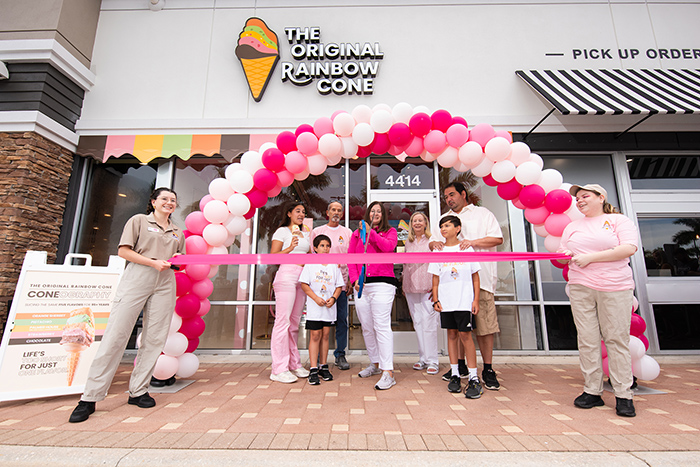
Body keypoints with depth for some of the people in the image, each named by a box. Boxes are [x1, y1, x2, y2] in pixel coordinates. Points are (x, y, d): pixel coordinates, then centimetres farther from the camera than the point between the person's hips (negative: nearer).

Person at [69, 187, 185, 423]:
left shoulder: (177, 232, 20)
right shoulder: (139, 220, 9)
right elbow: (124, 251, 1)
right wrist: (154, 262, -10)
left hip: (164, 284, 4)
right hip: (137, 279, -4)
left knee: (154, 338, 2)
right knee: (116, 334, -5)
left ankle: (138, 391, 14)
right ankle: (90, 397, 4)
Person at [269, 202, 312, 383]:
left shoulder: (305, 233, 22)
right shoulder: (282, 231, 3)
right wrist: (289, 248, -18)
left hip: (302, 278, 6)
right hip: (287, 275, -6)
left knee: (295, 322, 8)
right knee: (283, 320, -8)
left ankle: (294, 364, 15)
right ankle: (279, 369, -2)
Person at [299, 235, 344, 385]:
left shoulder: (334, 265, 9)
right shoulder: (310, 264, 1)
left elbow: (339, 286, 9)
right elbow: (304, 284, -3)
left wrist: (333, 298, -8)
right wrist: (316, 298, -13)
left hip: (329, 307, 3)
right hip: (314, 306, -3)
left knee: (325, 335, 9)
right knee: (315, 335, -3)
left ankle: (323, 367, 21)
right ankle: (313, 370, 4)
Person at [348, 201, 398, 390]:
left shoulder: (390, 231, 10)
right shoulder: (356, 234, 16)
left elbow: (388, 247, -12)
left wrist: (370, 232, -19)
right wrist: (355, 279, -3)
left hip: (382, 283, -4)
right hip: (361, 285, 4)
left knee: (382, 326, -10)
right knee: (366, 327, 11)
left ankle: (388, 372, -5)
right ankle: (375, 364, 28)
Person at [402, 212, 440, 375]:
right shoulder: (408, 243, 16)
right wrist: (403, 284, 16)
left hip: (428, 287, -4)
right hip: (411, 288, 5)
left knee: (429, 322, -5)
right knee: (417, 323, 8)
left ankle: (432, 361, 6)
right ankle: (423, 358, 19)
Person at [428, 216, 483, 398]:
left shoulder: (467, 248, 3)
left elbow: (475, 276, 5)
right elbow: (435, 278, 8)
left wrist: (476, 300, -1)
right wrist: (435, 299, 1)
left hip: (464, 301, -2)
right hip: (446, 301, 2)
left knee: (465, 335, -4)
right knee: (452, 334, 8)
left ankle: (474, 378, 6)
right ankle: (455, 374, 18)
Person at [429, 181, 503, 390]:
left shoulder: (483, 213, 11)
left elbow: (498, 238, 2)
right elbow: (433, 242, 18)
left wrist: (473, 242, -13)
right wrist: (434, 243, -6)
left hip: (480, 277, -3)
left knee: (484, 324, -4)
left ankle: (488, 369, 8)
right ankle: (460, 365, 20)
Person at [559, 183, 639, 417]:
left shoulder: (619, 220, 4)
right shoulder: (572, 227, 18)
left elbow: (629, 248, -11)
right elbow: (562, 254, 20)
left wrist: (591, 257, -14)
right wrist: (565, 255, -3)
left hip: (614, 288, -3)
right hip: (580, 288, 3)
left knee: (617, 339, -1)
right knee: (587, 340, 2)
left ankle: (623, 395, 11)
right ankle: (592, 392, 10)